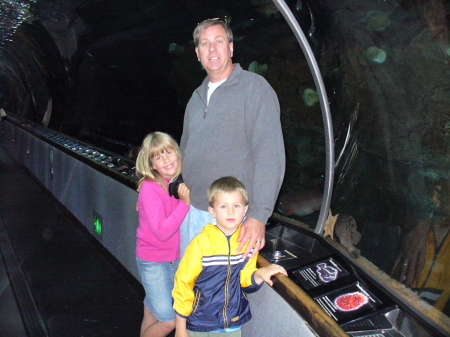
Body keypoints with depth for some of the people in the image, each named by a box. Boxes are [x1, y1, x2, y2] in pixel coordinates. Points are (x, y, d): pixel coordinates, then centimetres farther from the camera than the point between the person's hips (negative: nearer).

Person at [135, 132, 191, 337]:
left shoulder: (180, 183, -2)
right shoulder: (150, 188, -22)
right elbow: (162, 231, -26)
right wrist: (184, 203, -29)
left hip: (175, 257, 6)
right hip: (153, 261, -6)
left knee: (152, 313, 20)